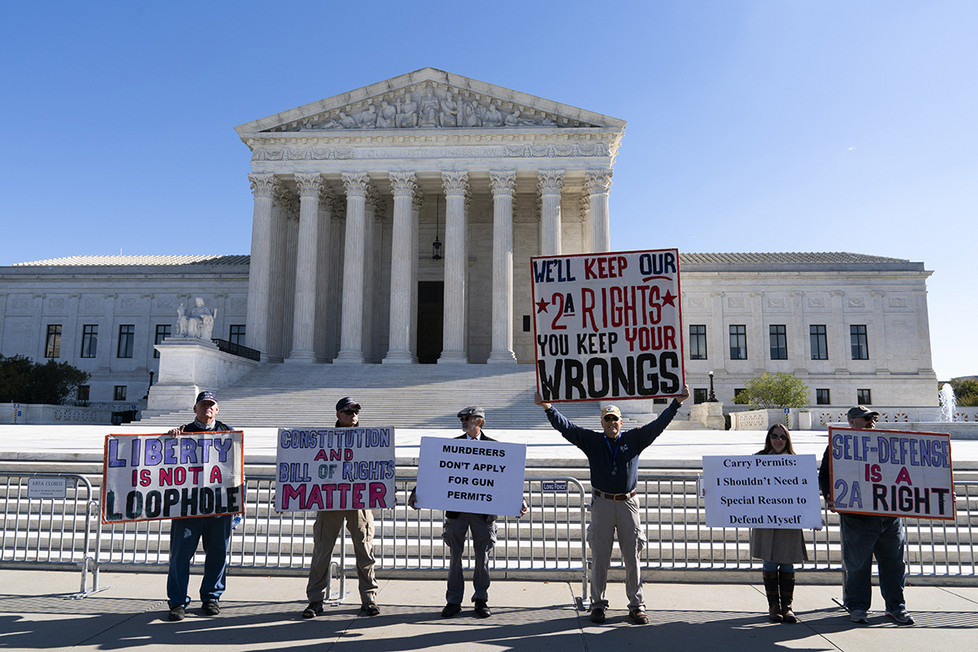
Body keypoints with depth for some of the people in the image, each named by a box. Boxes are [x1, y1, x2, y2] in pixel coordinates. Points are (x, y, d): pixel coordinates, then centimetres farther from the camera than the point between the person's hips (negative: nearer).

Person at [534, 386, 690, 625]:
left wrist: (677, 402, 2)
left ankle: (636, 605, 15)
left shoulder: (634, 439, 9)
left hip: (628, 504, 1)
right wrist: (547, 407, -7)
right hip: (602, 504, 0)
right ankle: (598, 605, 15)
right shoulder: (592, 440, 7)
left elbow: (658, 424, 7)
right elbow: (565, 427, 2)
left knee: (632, 556, 5)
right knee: (600, 556, 4)